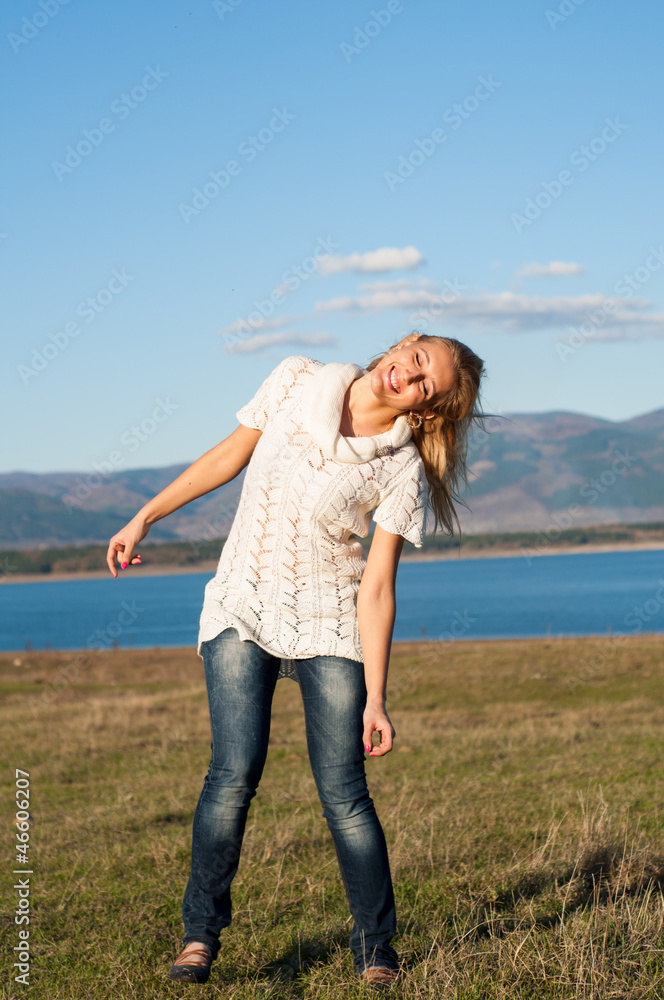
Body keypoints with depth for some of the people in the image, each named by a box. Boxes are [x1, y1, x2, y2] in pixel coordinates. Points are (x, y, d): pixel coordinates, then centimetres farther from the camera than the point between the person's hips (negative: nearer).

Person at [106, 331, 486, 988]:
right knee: (235, 771, -13)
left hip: (329, 625, -1)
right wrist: (145, 518, 11)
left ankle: (375, 952, 6)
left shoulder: (403, 471, -10)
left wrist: (376, 698, -14)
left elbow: (377, 588, -10)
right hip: (242, 606, 2)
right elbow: (231, 455, 8)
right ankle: (200, 932, 3)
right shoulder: (297, 381, -4)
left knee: (343, 791, -10)